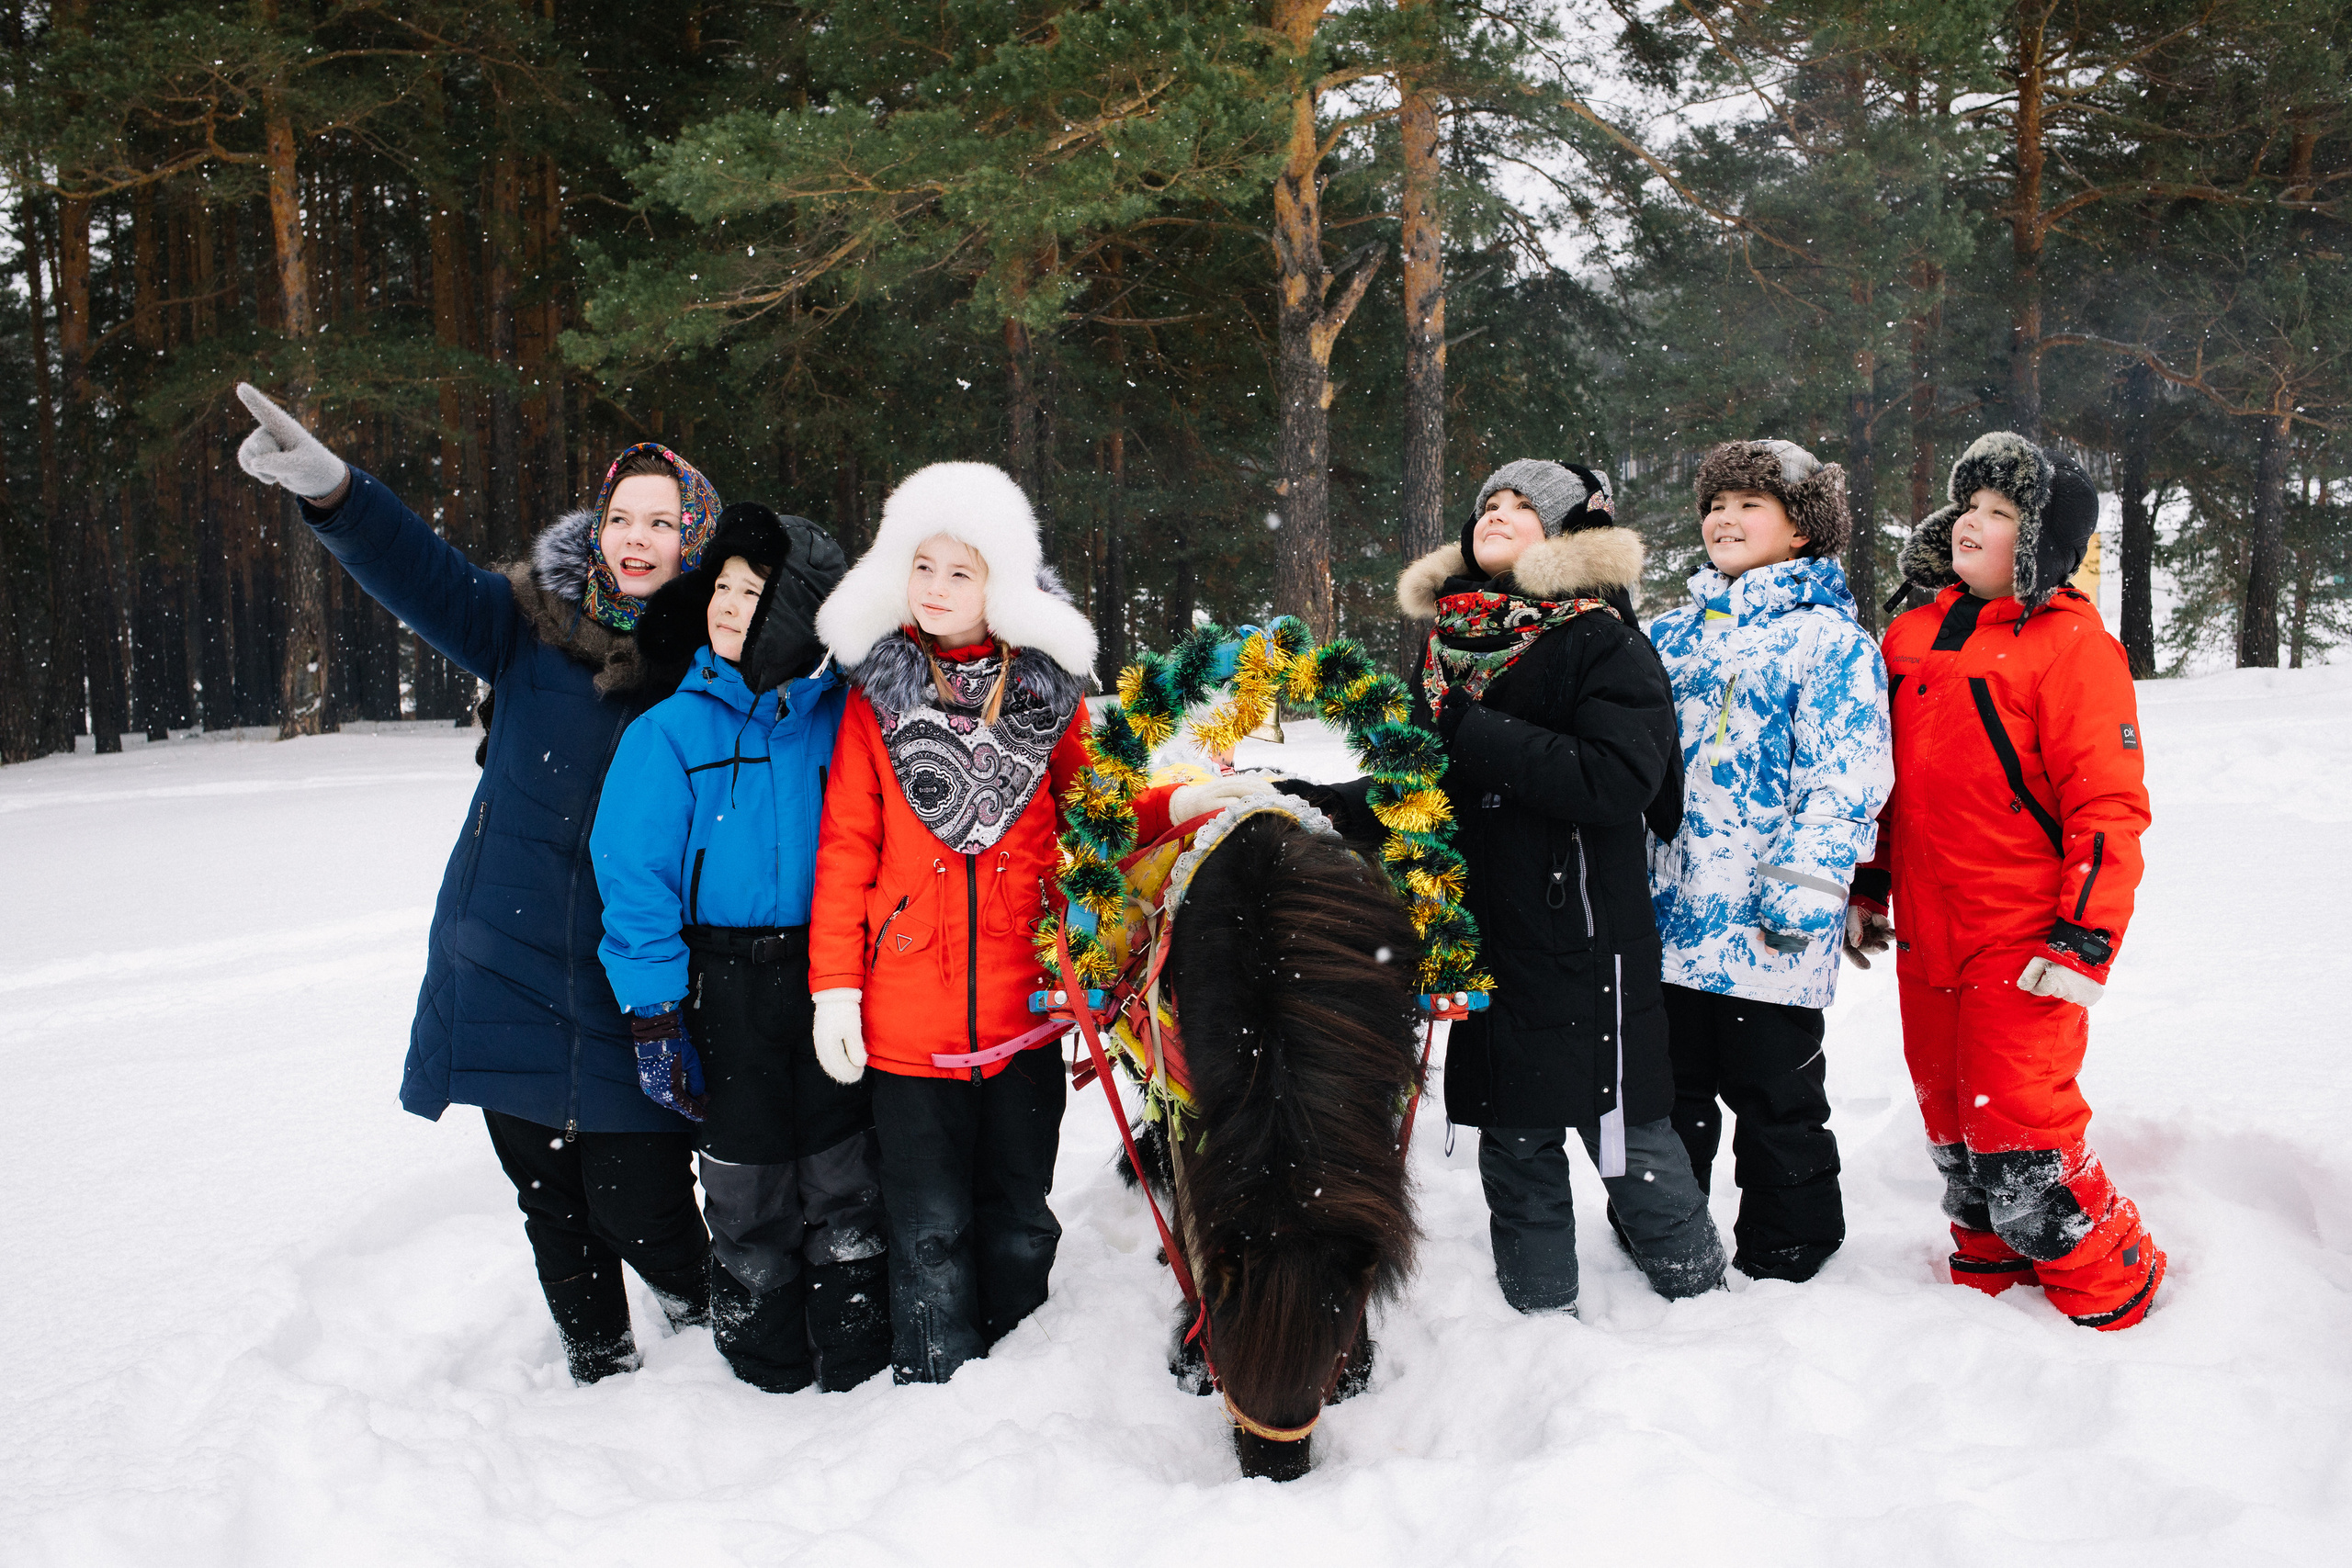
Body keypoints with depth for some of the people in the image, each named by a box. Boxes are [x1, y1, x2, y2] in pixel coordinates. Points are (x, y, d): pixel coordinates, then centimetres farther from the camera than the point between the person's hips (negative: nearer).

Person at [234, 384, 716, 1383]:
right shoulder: (534, 626, 1)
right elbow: (426, 577, -13)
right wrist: (329, 487, -31)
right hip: (507, 969, 3)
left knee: (636, 1207, -2)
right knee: (547, 1194, 14)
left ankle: (707, 1311, 31)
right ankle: (599, 1366, 36)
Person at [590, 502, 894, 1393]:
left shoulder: (841, 719, -1)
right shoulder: (673, 731, -7)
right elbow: (635, 878, -7)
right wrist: (655, 1016, -11)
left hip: (832, 981, 1)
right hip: (724, 983, -1)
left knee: (846, 1174, 10)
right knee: (748, 1180, 9)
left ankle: (856, 1353, 27)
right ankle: (766, 1360, 28)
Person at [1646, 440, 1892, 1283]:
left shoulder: (1830, 639, -5)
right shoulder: (1673, 634, 15)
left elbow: (1845, 778, -13)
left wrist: (1805, 889, -19)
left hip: (1766, 927, -6)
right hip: (1668, 911, 6)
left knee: (1775, 1100, 6)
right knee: (1668, 1089, 16)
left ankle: (1782, 1260, 22)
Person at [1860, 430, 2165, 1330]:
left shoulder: (2069, 643, -10)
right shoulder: (1914, 634, 11)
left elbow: (2109, 804, -13)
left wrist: (2085, 939, -18)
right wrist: (1868, 885, 20)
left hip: (2021, 949, -7)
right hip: (1926, 942, 7)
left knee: (2017, 1135, -5)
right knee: (1951, 1123, 15)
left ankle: (2110, 1292, 17)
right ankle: (1987, 1280, 32)